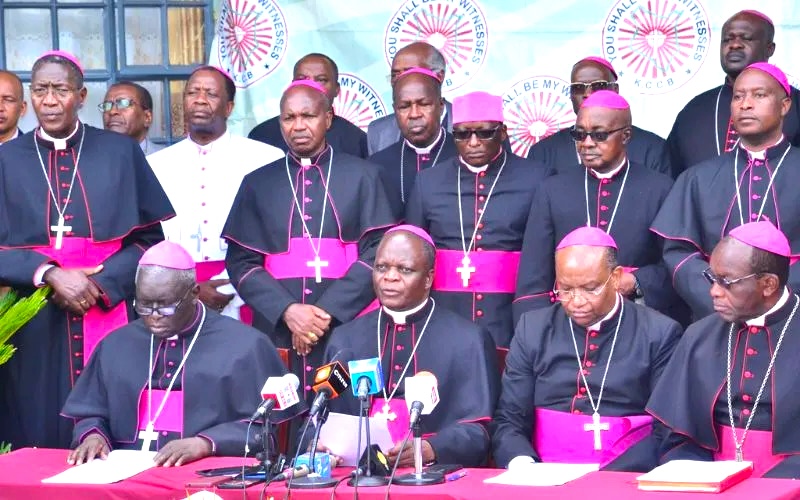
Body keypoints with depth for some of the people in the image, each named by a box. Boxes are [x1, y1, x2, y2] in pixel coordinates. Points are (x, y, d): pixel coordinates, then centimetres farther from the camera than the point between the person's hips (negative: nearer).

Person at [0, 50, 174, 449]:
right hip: (36, 329, 0)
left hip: (108, 321, 0)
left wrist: (101, 284, -12)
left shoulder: (120, 153, 6)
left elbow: (149, 239, 3)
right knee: (39, 440, 1)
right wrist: (50, 274, -15)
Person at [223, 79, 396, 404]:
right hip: (277, 329, 1)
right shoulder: (258, 183, 12)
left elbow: (377, 251, -2)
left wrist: (330, 311, -13)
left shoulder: (361, 176, 7)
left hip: (346, 325, -1)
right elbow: (240, 262, 5)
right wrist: (287, 310, -11)